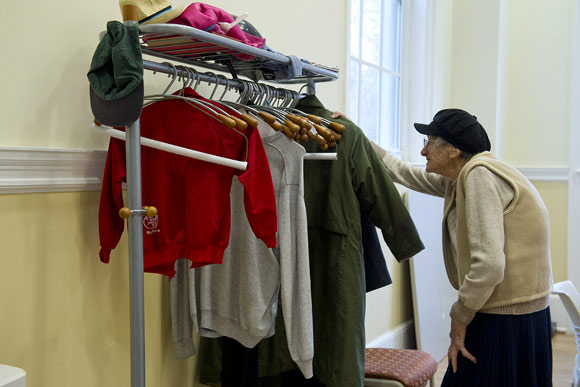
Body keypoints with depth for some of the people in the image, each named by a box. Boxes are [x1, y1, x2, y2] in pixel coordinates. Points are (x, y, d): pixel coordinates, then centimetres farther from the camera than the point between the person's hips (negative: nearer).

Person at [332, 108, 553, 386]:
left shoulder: (480, 176, -18)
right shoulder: (460, 177, 11)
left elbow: (489, 265, -25)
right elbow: (403, 173, 23)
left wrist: (459, 319, -14)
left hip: (504, 323, -9)